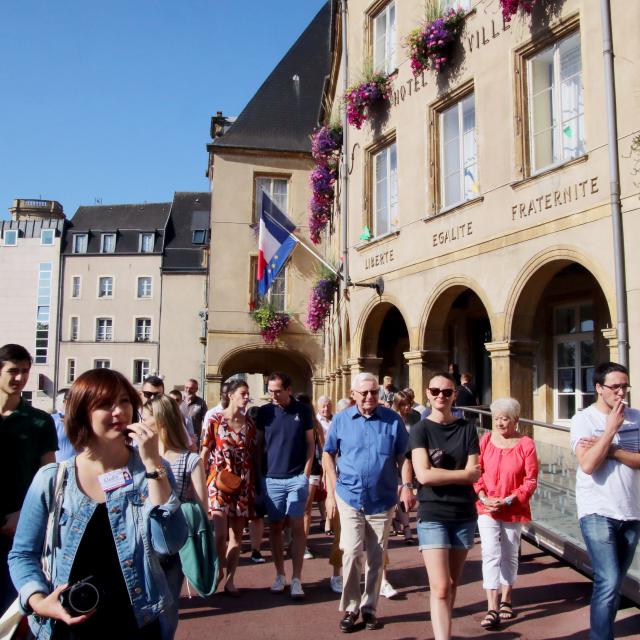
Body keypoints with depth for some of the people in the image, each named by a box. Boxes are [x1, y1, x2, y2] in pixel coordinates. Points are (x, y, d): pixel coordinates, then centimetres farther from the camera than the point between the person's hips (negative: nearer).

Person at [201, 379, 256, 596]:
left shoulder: (249, 422, 7)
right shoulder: (215, 420, -3)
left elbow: (253, 454, 9)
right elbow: (204, 453, -2)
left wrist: (255, 484, 7)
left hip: (243, 483, 4)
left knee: (236, 534, 7)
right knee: (219, 533, -13)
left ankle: (230, 579, 19)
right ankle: (219, 569, 15)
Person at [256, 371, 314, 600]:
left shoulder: (303, 411, 0)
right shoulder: (264, 411, 2)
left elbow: (310, 443, 4)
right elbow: (259, 444, 8)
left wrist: (306, 473, -2)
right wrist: (259, 473, 3)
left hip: (297, 478, -1)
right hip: (271, 478, 2)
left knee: (297, 527, -1)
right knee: (274, 527, 8)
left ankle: (296, 579, 5)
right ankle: (280, 575, 21)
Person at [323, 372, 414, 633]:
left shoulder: (392, 420, -1)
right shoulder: (341, 420, 0)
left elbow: (403, 455, 4)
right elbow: (328, 454, 7)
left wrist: (407, 486, -8)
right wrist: (333, 490, 1)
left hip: (383, 499, 1)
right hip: (350, 498, -1)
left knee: (376, 557, 11)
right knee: (352, 553, -8)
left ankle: (369, 607, 26)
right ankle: (349, 608, 11)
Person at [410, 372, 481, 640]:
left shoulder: (467, 429, 3)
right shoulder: (420, 429, -3)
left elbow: (474, 474, -5)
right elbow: (423, 475, -15)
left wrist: (441, 474, -14)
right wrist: (461, 473, -9)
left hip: (464, 515, 3)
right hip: (432, 515, -3)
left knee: (452, 583, 14)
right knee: (440, 587, -8)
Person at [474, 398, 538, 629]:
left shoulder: (526, 444, -9)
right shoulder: (485, 440, -5)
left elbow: (531, 480, -9)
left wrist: (508, 501, -16)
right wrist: (484, 498, -14)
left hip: (514, 510, 1)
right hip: (487, 509, 0)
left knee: (509, 556, 16)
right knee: (491, 555, -7)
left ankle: (506, 600, 34)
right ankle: (492, 609, -4)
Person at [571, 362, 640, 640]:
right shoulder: (583, 419, -7)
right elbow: (588, 465, -18)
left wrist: (610, 450, -16)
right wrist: (611, 429, -17)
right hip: (597, 512, -4)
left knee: (614, 583, 15)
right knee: (609, 582, -13)